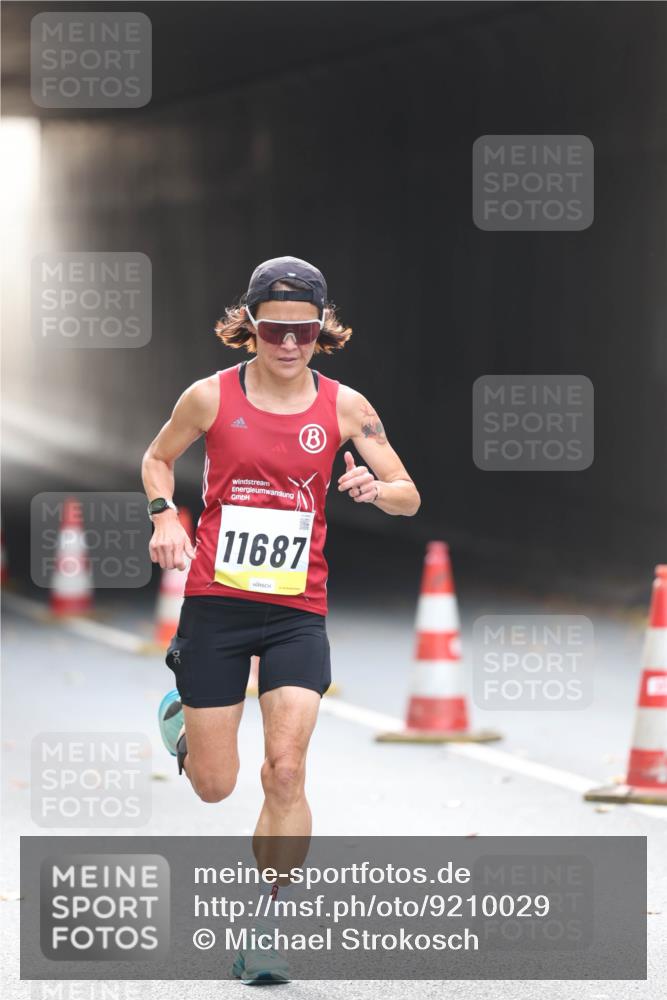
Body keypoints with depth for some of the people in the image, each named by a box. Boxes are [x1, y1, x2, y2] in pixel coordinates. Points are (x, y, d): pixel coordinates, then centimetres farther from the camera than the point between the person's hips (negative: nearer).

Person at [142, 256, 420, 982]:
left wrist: (378, 489, -22)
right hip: (215, 602, 0)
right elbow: (156, 458, 13)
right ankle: (182, 715, 42)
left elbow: (409, 497, 1)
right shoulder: (212, 396, -4)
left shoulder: (344, 406, -2)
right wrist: (165, 516, -6)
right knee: (213, 787, 5)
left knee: (285, 770, -15)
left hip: (297, 611, 0)